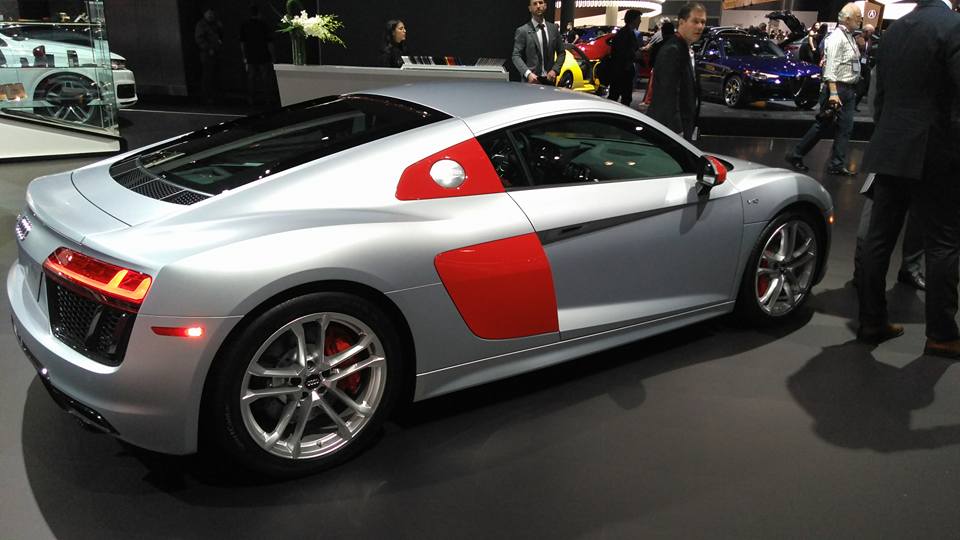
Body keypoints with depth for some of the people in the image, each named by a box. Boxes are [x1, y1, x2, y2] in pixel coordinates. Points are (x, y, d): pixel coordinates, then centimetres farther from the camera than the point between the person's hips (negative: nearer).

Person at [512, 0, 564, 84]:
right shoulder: (522, 31, -2)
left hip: (549, 79, 3)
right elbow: (516, 56, -7)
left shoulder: (553, 28, 10)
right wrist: (528, 74, -21)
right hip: (531, 80, -3)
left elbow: (561, 53, 13)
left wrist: (555, 70, -4)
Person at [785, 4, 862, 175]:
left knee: (845, 128, 5)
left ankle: (837, 165, 8)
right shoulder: (836, 37, -14)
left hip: (849, 90, 9)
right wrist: (833, 93, -26)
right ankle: (795, 155, 10)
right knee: (823, 125, -2)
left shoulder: (850, 37, 15)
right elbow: (831, 67, -21)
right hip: (837, 88, -9)